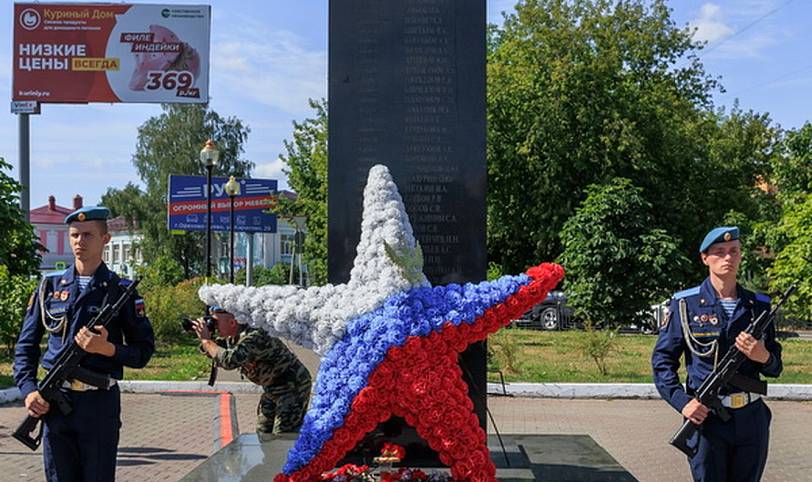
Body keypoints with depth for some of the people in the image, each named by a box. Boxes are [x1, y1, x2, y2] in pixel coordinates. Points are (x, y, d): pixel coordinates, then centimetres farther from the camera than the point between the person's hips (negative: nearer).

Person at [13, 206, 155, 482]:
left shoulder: (121, 291, 1)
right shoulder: (50, 286, 9)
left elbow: (144, 351, 1)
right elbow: (26, 345, 12)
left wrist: (107, 348, -17)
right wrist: (28, 390, -2)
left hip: (101, 402, -2)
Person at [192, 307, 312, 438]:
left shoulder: (254, 337, -30)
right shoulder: (232, 338, -1)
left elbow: (229, 361, -43)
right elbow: (211, 351, 12)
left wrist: (206, 340, -30)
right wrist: (205, 338, -10)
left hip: (293, 387, -10)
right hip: (271, 389, 10)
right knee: (262, 437, 14)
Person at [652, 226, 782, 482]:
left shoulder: (758, 305, 8)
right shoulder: (685, 304, -2)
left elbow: (775, 368, 13)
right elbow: (662, 360, -2)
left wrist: (764, 357, -11)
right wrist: (682, 401, -15)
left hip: (752, 418, 4)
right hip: (705, 416, -3)